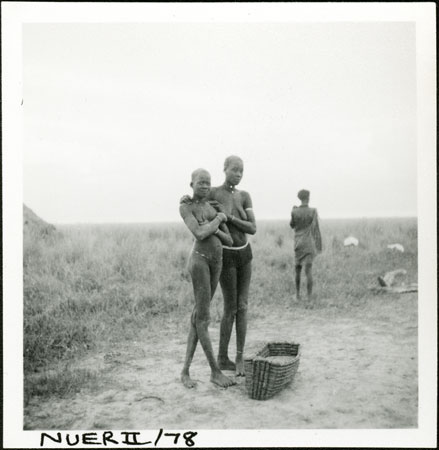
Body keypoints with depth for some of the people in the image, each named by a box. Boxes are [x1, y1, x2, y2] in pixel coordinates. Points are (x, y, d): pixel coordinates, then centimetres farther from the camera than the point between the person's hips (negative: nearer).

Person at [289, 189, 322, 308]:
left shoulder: (294, 212, -4)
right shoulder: (313, 211, -7)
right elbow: (316, 229, -6)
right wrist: (319, 246, 0)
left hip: (298, 243, 2)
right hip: (309, 243, -2)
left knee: (298, 268, 20)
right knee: (308, 270, -7)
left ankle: (297, 293, 30)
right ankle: (309, 299, -15)